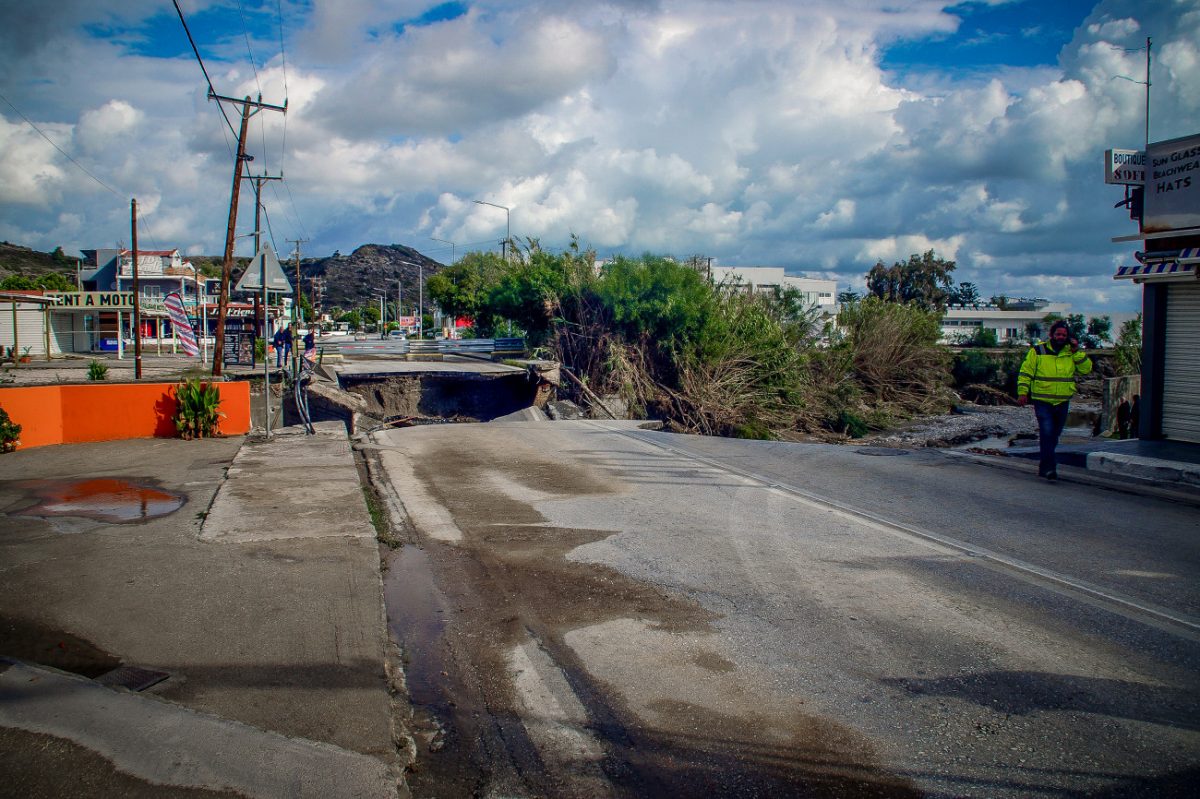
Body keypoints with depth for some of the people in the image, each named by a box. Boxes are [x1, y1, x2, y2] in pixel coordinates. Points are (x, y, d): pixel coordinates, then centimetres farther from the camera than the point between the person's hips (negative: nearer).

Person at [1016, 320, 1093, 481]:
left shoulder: (1072, 353, 7)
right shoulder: (1038, 351, -2)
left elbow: (1086, 369, 0)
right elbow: (1025, 372, -1)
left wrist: (1076, 352, -9)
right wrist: (1022, 393, -9)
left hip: (1062, 402, 4)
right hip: (1042, 401, -4)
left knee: (1054, 435, 12)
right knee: (1047, 432, -16)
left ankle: (1044, 467, 24)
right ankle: (1049, 468, -14)